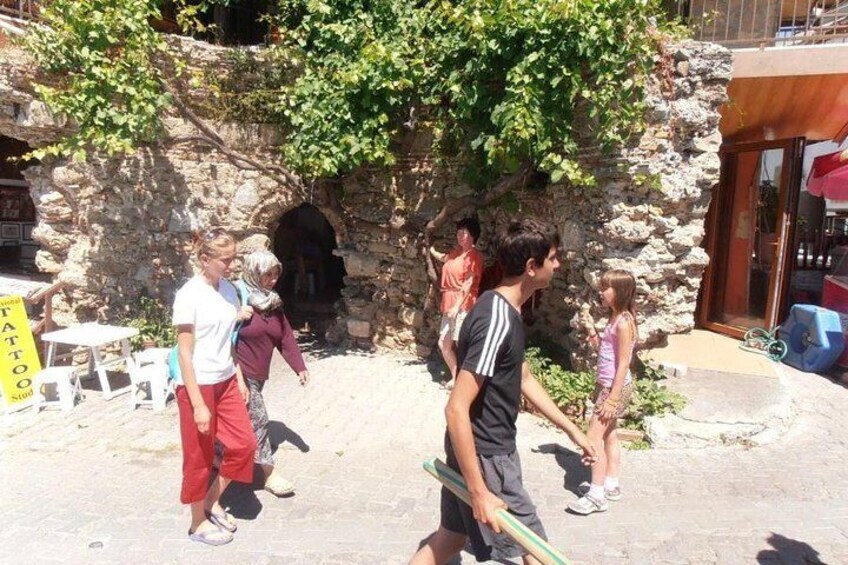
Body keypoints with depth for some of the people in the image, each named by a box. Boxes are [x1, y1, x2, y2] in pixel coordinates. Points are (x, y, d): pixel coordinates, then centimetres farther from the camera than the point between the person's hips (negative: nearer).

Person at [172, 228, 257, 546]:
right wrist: (198, 403, -18)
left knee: (244, 444, 9)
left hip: (226, 382, 7)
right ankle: (198, 523, 28)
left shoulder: (229, 290, 3)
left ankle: (212, 501, 31)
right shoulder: (189, 295, -18)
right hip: (198, 385, -7)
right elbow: (185, 353, -17)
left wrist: (240, 379, 12)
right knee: (200, 457, 8)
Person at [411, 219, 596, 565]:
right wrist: (479, 492, -25)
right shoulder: (497, 320, -26)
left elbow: (523, 379, 19)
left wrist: (570, 428, 21)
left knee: (453, 535, 22)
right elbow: (456, 410, -28)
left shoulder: (506, 310, 6)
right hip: (484, 456, -9)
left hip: (489, 449, 9)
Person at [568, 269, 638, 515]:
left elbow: (623, 363, -21)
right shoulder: (615, 318, 8)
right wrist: (591, 328, 1)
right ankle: (610, 485, 31)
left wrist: (612, 398, -21)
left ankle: (597, 496, 2)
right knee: (609, 435, 18)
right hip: (606, 384, 10)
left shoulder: (623, 322, -20)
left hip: (616, 387, -10)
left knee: (594, 436, -6)